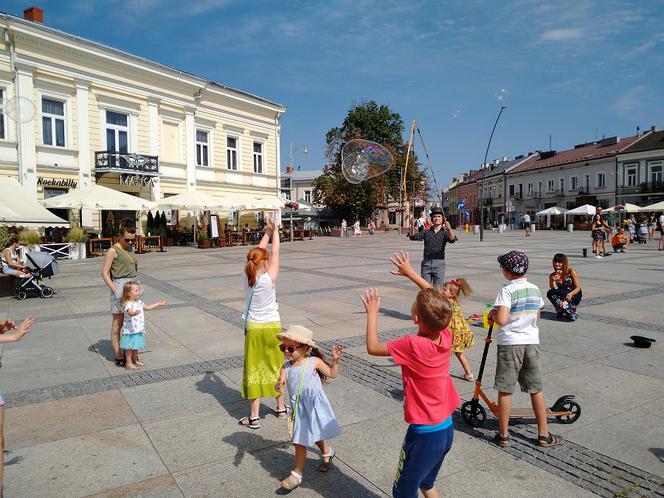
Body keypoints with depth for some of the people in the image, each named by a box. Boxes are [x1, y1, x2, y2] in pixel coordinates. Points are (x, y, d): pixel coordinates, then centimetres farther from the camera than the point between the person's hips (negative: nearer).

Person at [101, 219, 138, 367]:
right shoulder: (113, 251, -7)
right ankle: (118, 356, 9)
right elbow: (105, 273, -10)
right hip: (120, 285, -7)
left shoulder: (130, 249, 13)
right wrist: (115, 291, -14)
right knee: (118, 323, 2)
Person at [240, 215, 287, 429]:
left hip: (253, 328, 2)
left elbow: (258, 252, 7)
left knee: (254, 369, 6)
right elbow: (275, 254, -4)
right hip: (272, 327, -2)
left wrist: (266, 234, 17)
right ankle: (281, 407, 30)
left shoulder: (248, 278, -5)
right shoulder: (269, 278, -16)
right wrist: (275, 232, 8)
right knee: (276, 365, 16)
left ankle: (254, 416, 9)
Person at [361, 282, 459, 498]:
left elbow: (373, 347, -14)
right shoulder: (445, 336, -9)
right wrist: (411, 273, 12)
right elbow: (434, 299, 7)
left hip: (424, 433, -7)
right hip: (447, 428, 7)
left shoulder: (414, 345, -27)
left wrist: (372, 313, -4)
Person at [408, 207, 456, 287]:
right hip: (426, 262, 2)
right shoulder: (426, 232, 10)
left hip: (439, 263, -2)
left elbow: (452, 239, -17)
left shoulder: (444, 232, 3)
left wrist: (449, 229, -36)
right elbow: (413, 237, 0)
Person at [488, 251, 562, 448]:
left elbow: (502, 320, -24)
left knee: (505, 390, 5)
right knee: (536, 389, 15)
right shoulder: (534, 289, 5)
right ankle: (544, 434, 23)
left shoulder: (507, 291, -15)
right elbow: (536, 316, 15)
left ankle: (503, 435, 14)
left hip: (510, 344, -6)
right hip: (532, 342, 6)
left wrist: (493, 314, -4)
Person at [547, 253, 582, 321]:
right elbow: (553, 289, -7)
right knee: (549, 293, -28)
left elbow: (578, 288, -8)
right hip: (561, 297, 4)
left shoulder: (571, 272, -6)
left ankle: (571, 312, -25)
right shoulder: (552, 275, 2)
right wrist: (553, 281, -25)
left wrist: (571, 294, -28)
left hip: (574, 296, -4)